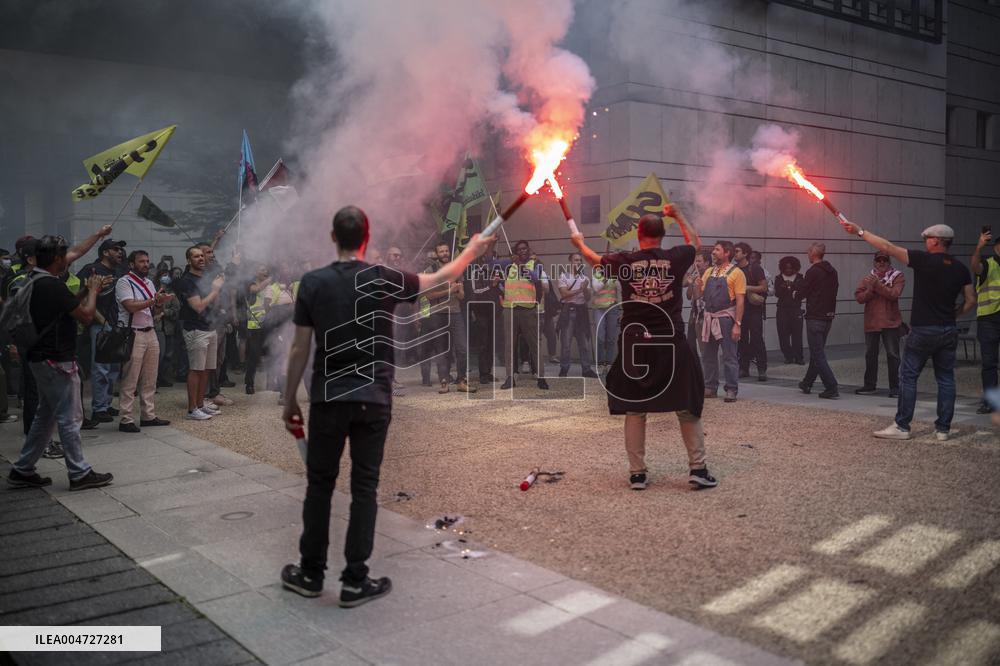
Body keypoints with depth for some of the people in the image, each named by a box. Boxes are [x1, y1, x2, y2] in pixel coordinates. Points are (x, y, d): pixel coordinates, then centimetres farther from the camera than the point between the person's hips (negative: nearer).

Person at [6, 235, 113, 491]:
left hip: (41, 359, 10)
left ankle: (22, 471, 22)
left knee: (45, 416, 18)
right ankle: (79, 474, 6)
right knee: (70, 418, -2)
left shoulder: (32, 282, 10)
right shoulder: (53, 286, -20)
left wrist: (89, 291, 17)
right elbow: (86, 315, -17)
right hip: (57, 361, -10)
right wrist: (93, 290, -2)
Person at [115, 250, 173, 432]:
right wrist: (154, 300, -21)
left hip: (150, 333, 8)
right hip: (133, 334, -8)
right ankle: (126, 420, -1)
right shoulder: (124, 282, -7)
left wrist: (161, 301, -3)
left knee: (150, 379, 11)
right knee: (130, 380, -6)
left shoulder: (148, 282, 17)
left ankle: (148, 416, 18)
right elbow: (130, 306, -20)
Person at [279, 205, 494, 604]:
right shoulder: (385, 280, -4)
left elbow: (300, 349, -2)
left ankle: (311, 573, 22)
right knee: (364, 487, 7)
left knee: (320, 484, 12)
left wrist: (290, 400, 9)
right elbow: (443, 278, 11)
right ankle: (355, 581, 12)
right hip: (372, 399, -1)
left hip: (328, 399, 1)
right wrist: (473, 249, 28)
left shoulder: (313, 282, -3)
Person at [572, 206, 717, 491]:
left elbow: (594, 259, 19)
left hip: (635, 345, 1)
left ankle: (637, 473, 13)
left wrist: (580, 242, 39)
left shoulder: (625, 262, -2)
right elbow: (695, 241, 21)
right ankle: (698, 469, 10)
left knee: (634, 410, 10)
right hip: (672, 345, 0)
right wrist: (678, 215, 33)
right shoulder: (675, 258, -3)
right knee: (688, 409, 10)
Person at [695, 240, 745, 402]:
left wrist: (737, 324, -16)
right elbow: (698, 295, 15)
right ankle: (710, 388, 20)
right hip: (709, 318, 6)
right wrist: (697, 285, -7)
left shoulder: (736, 273, -6)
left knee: (729, 356, -2)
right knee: (708, 355, 11)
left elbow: (740, 301, -10)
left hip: (726, 318, -6)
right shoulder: (709, 272, 13)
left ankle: (731, 390, 4)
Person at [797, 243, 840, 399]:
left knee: (818, 355, -5)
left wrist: (796, 294, 12)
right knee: (817, 351, 19)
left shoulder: (812, 272, -14)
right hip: (828, 317, 8)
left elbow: (801, 294, -11)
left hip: (815, 317, -8)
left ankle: (832, 388, -11)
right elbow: (834, 291, 16)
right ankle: (807, 383, 32)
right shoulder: (832, 271, 9)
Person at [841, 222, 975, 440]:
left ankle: (902, 426, 4)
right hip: (949, 331, 5)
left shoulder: (924, 260, -11)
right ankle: (943, 428, 12)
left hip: (923, 330, -5)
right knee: (946, 379, 10)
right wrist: (952, 315, 17)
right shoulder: (960, 268, 5)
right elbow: (971, 300, 8)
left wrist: (860, 231, -6)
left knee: (908, 377, 2)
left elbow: (887, 247, -11)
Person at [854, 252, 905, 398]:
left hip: (890, 323, -3)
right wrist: (871, 289, -16)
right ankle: (869, 385, 20)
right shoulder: (868, 278, 10)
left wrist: (877, 284, -21)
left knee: (893, 355, -1)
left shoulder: (897, 277, 0)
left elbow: (893, 294, -17)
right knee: (870, 355, 10)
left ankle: (894, 387, 5)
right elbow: (858, 297, -1)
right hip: (871, 323, 4)